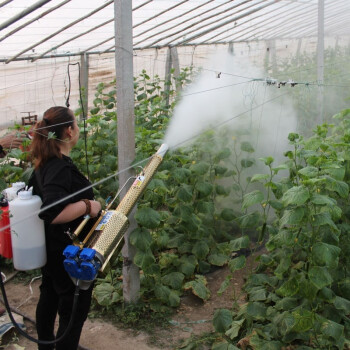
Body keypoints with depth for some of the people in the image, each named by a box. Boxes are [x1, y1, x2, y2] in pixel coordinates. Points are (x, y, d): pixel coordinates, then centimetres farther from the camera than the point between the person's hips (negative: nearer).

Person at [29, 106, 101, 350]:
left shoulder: (44, 164, 4)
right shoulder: (61, 168, -26)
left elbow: (35, 196, 18)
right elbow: (52, 213, -36)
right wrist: (87, 206, -26)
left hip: (50, 248, 10)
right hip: (69, 251, -10)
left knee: (50, 296, 26)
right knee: (74, 309, 3)